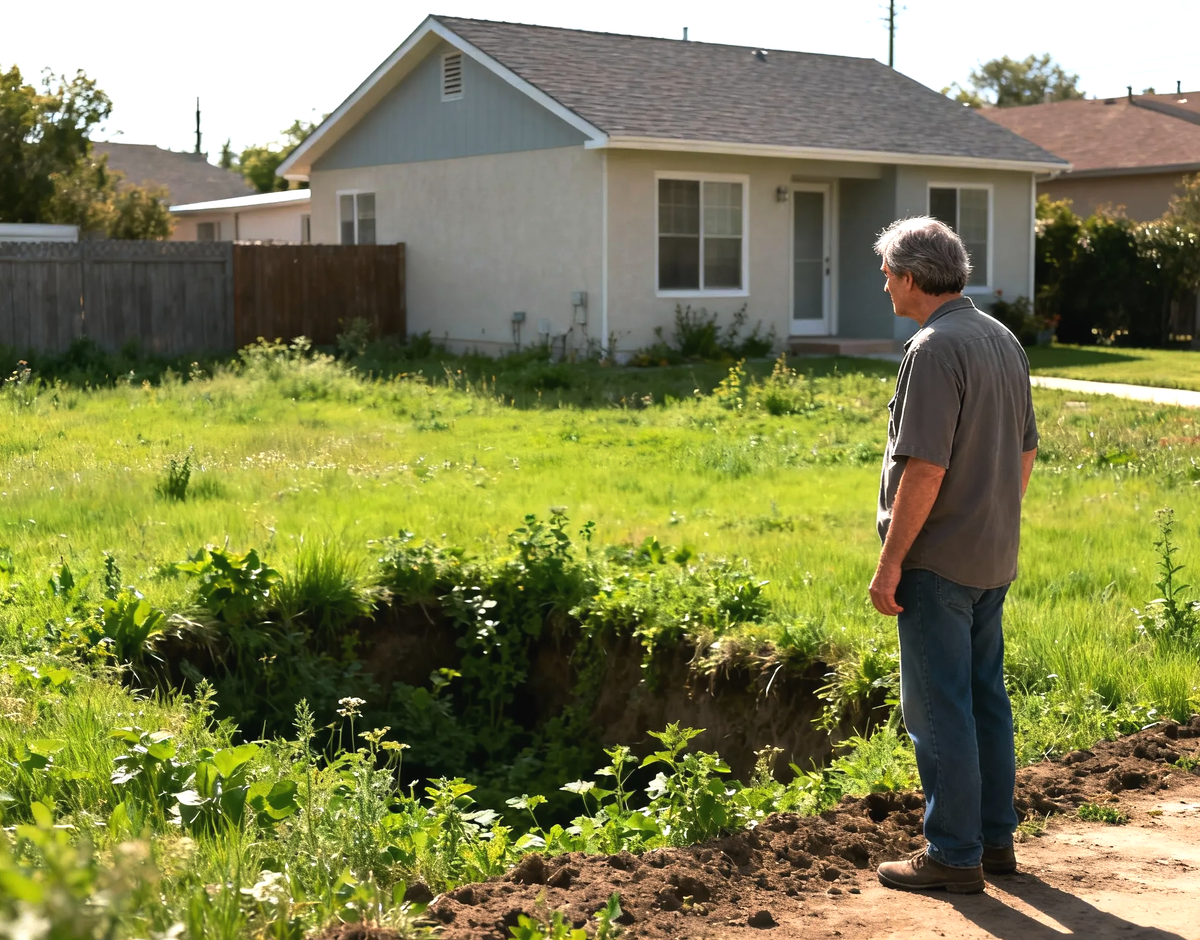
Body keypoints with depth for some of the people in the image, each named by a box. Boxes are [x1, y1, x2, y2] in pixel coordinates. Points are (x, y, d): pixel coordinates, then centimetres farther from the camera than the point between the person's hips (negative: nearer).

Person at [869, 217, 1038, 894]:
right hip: (995, 558, 9)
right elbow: (1025, 451, 16)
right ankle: (996, 839, 24)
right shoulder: (1003, 340, 10)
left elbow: (925, 469, -23)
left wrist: (889, 563, -18)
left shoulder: (935, 349, -18)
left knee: (938, 707, -1)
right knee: (986, 696, 16)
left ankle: (954, 855, 5)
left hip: (938, 560, -9)